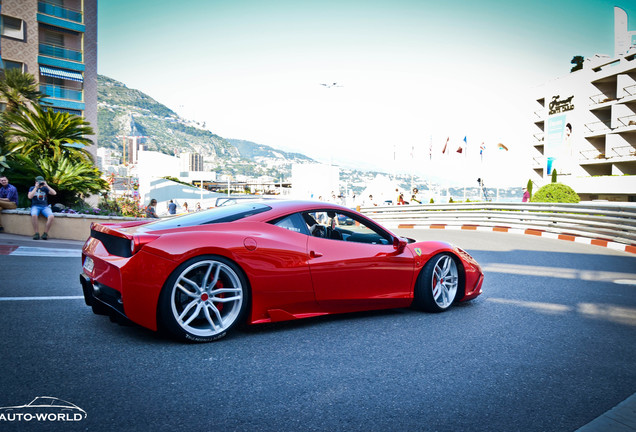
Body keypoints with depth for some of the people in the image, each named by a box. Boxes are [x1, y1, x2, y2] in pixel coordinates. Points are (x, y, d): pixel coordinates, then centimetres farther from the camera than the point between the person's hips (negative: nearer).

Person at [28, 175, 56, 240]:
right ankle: (36, 233, -27)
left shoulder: (45, 188, 13)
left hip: (45, 206, 1)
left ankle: (45, 233, -20)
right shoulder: (32, 188, 12)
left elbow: (54, 193, -2)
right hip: (35, 206, -1)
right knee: (34, 215, -37)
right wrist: (36, 187, -8)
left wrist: (47, 186, -7)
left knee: (51, 217, -31)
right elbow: (30, 197, -6)